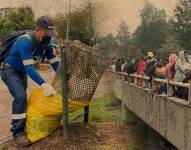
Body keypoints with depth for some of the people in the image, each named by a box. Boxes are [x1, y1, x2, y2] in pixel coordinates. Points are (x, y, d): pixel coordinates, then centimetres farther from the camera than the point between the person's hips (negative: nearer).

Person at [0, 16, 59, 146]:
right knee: (20, 97, -23)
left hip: (22, 72, 8)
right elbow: (29, 68, -39)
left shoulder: (46, 43, -10)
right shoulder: (26, 41, -33)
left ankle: (21, 125, 35)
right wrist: (44, 84, -48)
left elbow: (55, 63, -7)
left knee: (22, 98, 17)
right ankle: (18, 132, -17)